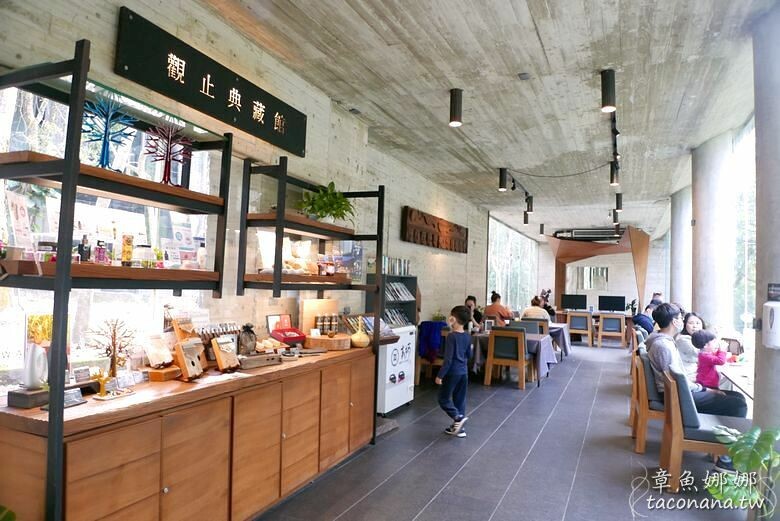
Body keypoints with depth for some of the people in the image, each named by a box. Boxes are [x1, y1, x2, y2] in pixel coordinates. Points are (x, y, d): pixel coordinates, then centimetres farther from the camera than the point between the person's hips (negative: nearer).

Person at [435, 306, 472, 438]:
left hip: (452, 372, -7)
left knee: (443, 399, 6)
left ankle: (458, 417, -10)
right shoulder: (467, 336, 3)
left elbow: (448, 359, -20)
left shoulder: (452, 336, -18)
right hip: (464, 372, 7)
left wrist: (440, 375, -15)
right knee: (460, 400, 14)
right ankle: (459, 427, 19)